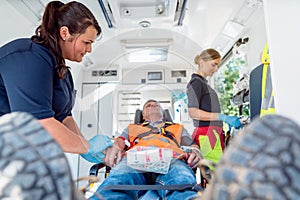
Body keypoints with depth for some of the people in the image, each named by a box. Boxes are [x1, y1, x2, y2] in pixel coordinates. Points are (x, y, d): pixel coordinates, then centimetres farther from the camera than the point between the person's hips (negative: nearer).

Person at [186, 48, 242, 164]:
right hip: (206, 134, -9)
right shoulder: (196, 82, -4)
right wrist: (224, 117, -17)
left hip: (213, 133, 9)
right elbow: (193, 113, -15)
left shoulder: (203, 83, 25)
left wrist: (229, 120, 20)